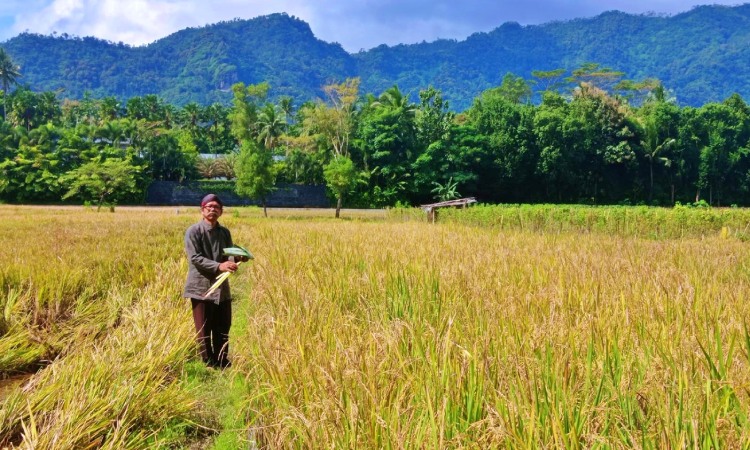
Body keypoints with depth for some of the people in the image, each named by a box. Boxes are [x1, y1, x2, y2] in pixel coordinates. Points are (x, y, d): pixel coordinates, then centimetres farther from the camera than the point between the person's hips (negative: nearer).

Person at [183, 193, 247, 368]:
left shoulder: (225, 232, 10)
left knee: (223, 328, 12)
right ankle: (208, 364, 15)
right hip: (201, 287, -5)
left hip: (222, 287, 5)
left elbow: (229, 256, 5)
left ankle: (222, 363, 26)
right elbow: (195, 258, -16)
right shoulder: (193, 231, -8)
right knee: (204, 330, 2)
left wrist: (237, 257, -19)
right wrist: (218, 266, -28)